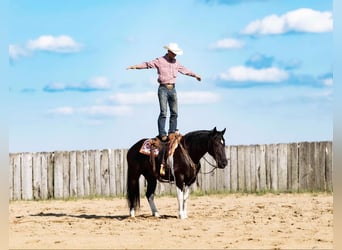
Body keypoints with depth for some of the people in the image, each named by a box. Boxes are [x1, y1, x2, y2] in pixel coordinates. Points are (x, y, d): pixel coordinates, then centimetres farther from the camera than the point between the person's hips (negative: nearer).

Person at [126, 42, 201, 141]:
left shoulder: (176, 63, 15)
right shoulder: (160, 61, -2)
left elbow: (184, 70, 30)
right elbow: (147, 64, -9)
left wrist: (195, 75, 40)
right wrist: (135, 66, -20)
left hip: (172, 89, 6)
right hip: (163, 88, -6)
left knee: (174, 112, 5)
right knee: (163, 112, -12)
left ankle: (172, 133, 12)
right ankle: (162, 134, -12)